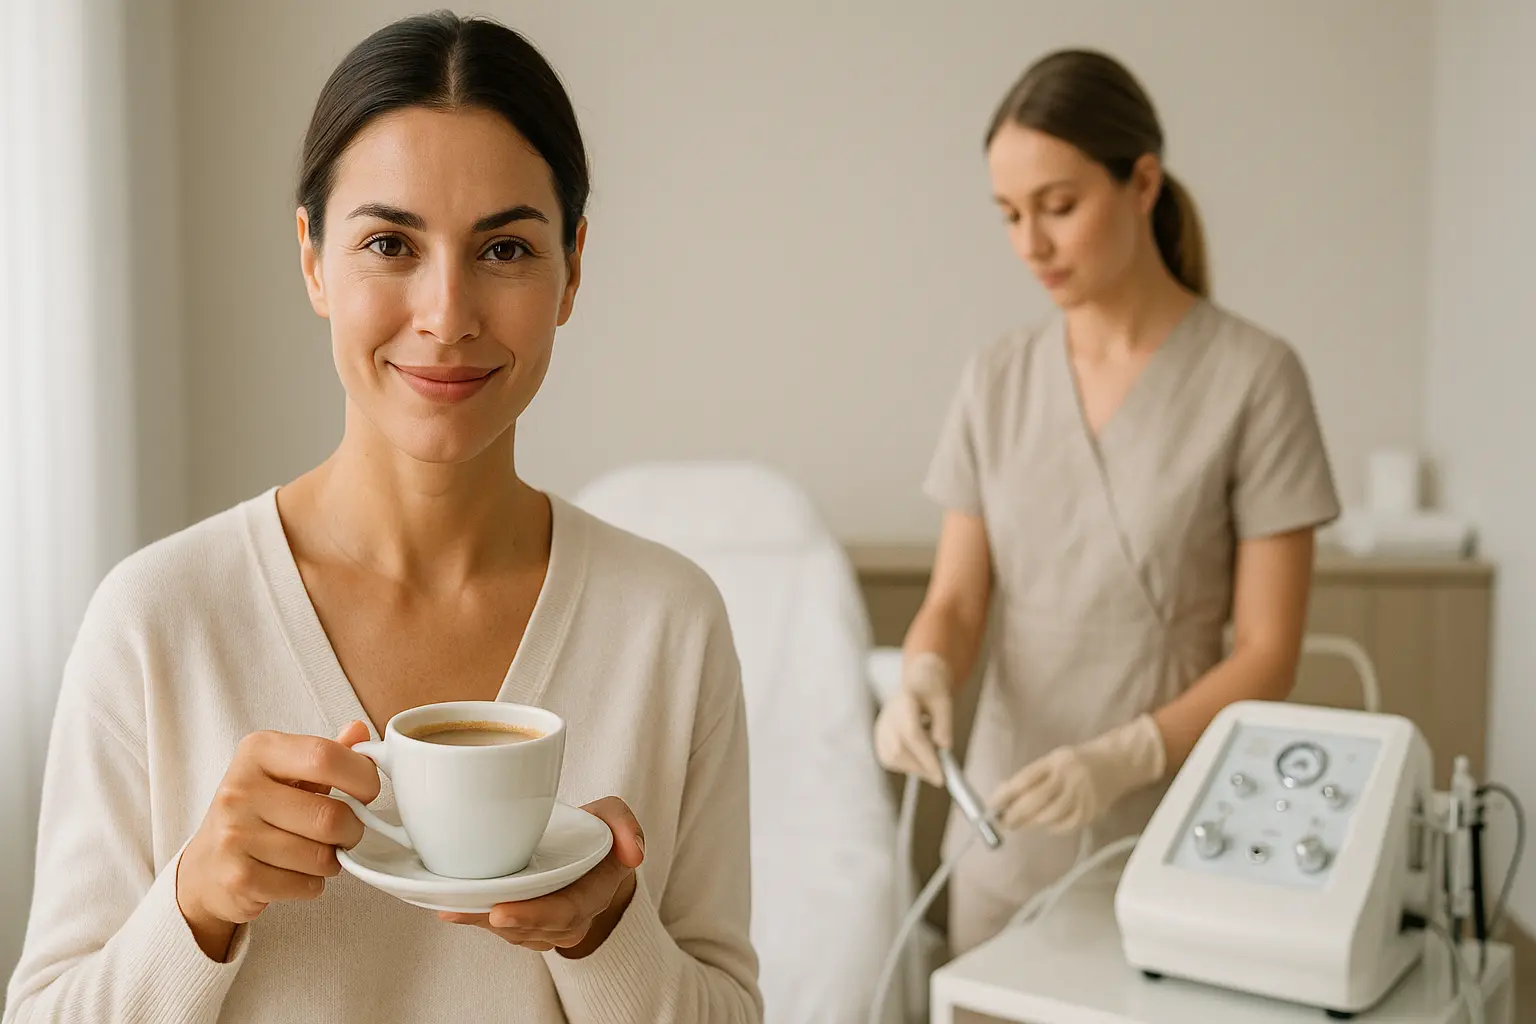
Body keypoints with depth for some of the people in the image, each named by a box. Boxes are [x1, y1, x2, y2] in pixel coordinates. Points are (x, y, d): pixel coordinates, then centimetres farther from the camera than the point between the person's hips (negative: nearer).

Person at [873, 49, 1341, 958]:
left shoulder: (1254, 374, -10)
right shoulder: (996, 381, 3)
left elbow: (1267, 655, -10)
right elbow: (956, 601, 3)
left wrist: (1121, 758, -24)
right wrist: (925, 675, -19)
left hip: (1171, 836, -3)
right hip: (1007, 833, 4)